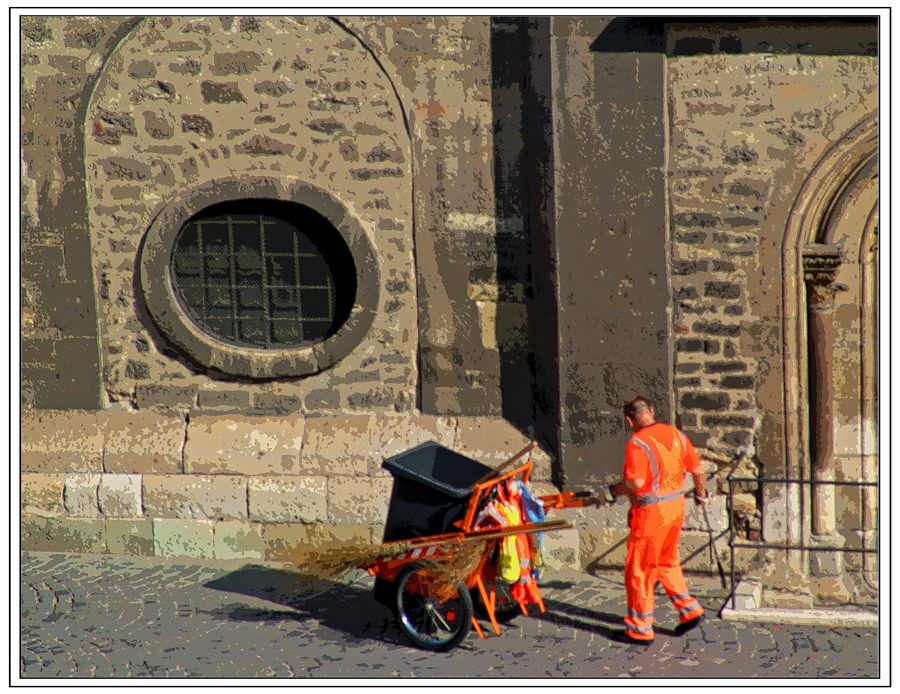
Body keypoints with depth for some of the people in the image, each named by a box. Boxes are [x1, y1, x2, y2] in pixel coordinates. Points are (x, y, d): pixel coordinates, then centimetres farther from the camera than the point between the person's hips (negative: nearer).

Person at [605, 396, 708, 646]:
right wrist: (700, 494, 25)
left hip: (651, 513, -7)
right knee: (667, 563, 25)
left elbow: (636, 482, -28)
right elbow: (698, 469, 8)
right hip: (676, 508, 7)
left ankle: (639, 630, 12)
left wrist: (615, 491, -9)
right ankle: (689, 609, 22)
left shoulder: (637, 443, -18)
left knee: (639, 570, 5)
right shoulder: (676, 435, 3)